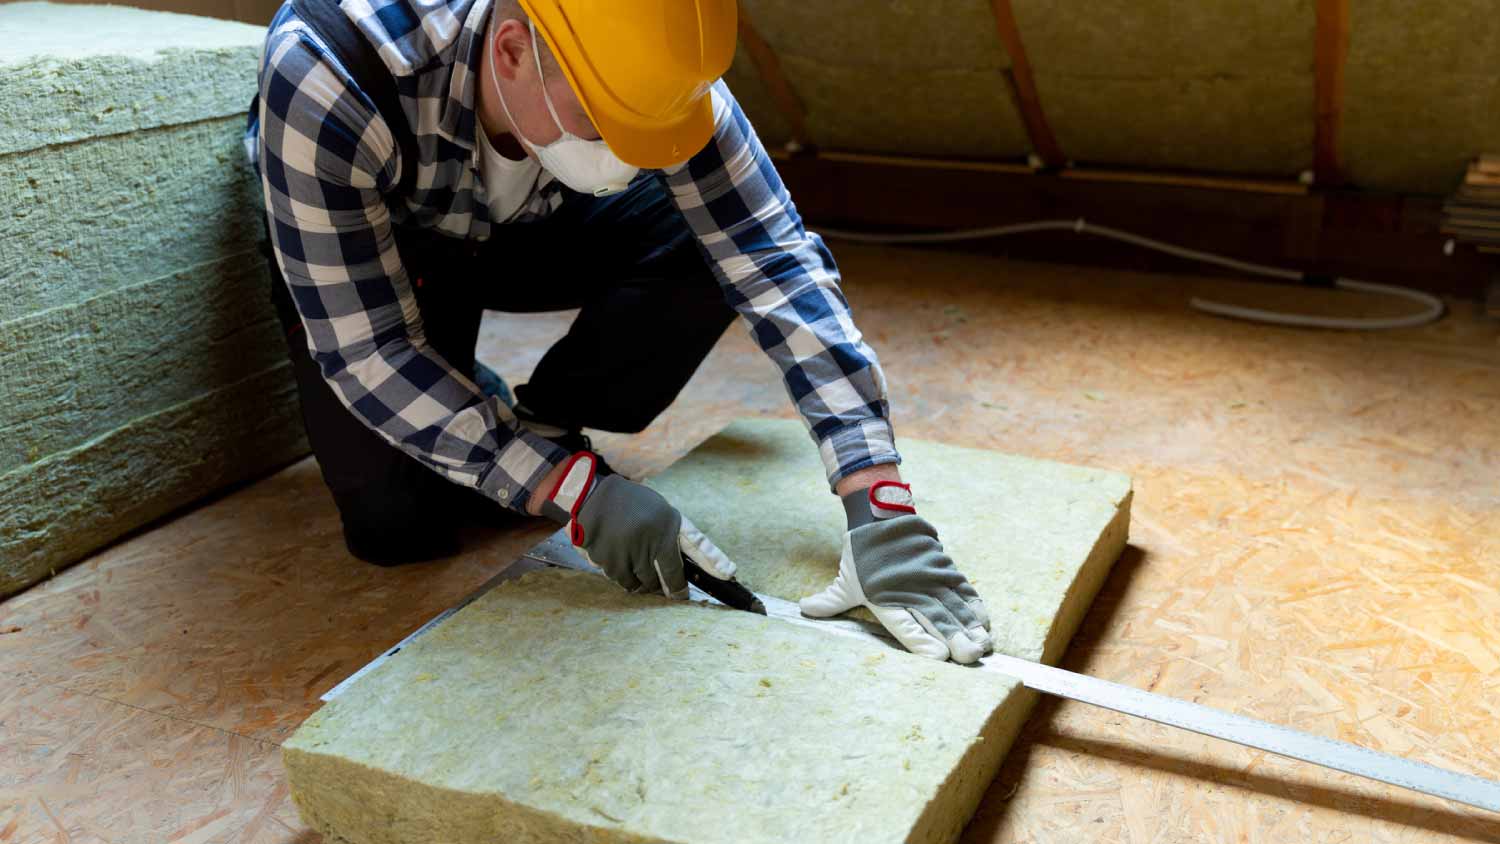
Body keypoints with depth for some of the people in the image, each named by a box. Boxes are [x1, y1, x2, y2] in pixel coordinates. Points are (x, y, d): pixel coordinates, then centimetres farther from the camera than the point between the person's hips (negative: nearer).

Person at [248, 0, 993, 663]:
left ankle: (537, 432, -3)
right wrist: (577, 493, -41)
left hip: (529, 224, 3)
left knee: (713, 246, -26)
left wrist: (880, 508, -39)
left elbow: (774, 262, -32)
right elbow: (366, 349, -34)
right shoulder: (326, 79, -40)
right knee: (398, 518, -23)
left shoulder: (629, 63, -32)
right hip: (346, 250, -2)